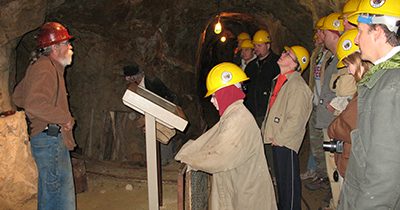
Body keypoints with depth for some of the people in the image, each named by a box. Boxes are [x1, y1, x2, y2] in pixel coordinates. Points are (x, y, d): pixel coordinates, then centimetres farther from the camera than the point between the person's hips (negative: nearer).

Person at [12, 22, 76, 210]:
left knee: (48, 190, 20)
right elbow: (35, 104, -29)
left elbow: (18, 97, 25)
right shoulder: (44, 68, -15)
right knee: (61, 195, -6)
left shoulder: (49, 66, 17)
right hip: (50, 138, -11)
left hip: (49, 138, 11)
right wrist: (66, 118, -19)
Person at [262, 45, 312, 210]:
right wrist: (270, 132, 15)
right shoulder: (281, 80, 10)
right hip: (277, 138, 9)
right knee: (280, 176, 22)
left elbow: (296, 119, -22)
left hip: (286, 141, -9)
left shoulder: (297, 85, -19)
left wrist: (279, 138, -16)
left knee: (289, 178, 4)